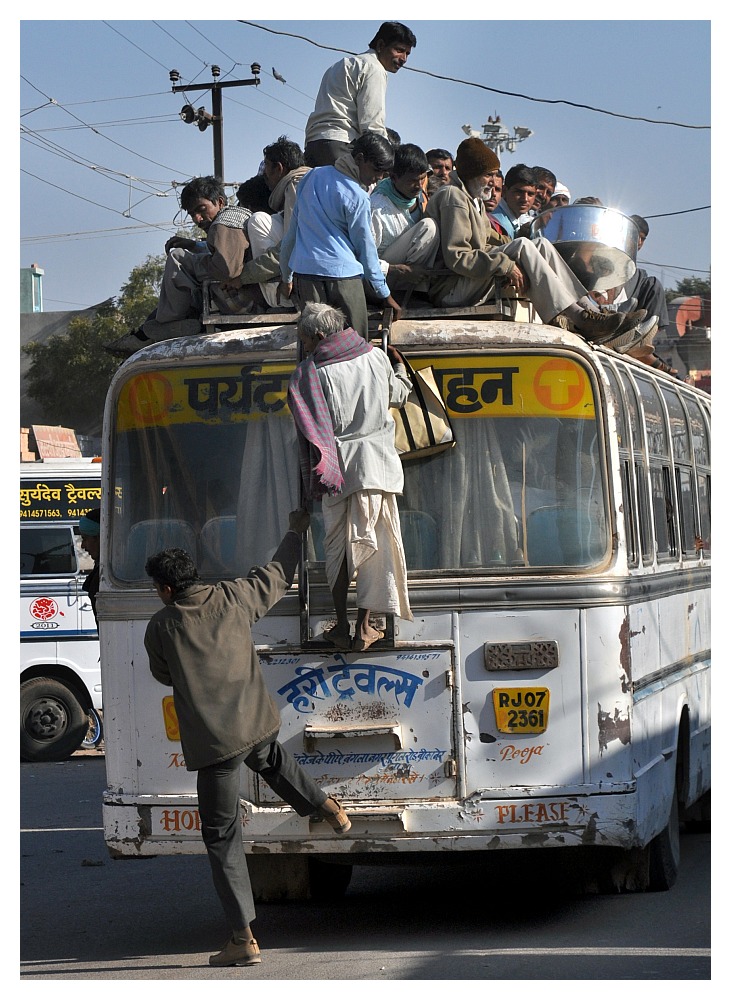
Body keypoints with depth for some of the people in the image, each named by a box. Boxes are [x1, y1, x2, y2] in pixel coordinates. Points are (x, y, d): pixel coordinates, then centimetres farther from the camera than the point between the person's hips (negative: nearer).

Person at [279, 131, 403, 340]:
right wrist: (384, 293, 11)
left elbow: (292, 230, 18)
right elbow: (365, 249, 0)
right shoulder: (357, 197, -7)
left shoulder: (311, 178, 12)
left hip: (303, 273, 6)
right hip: (343, 276, -6)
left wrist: (287, 276, 26)